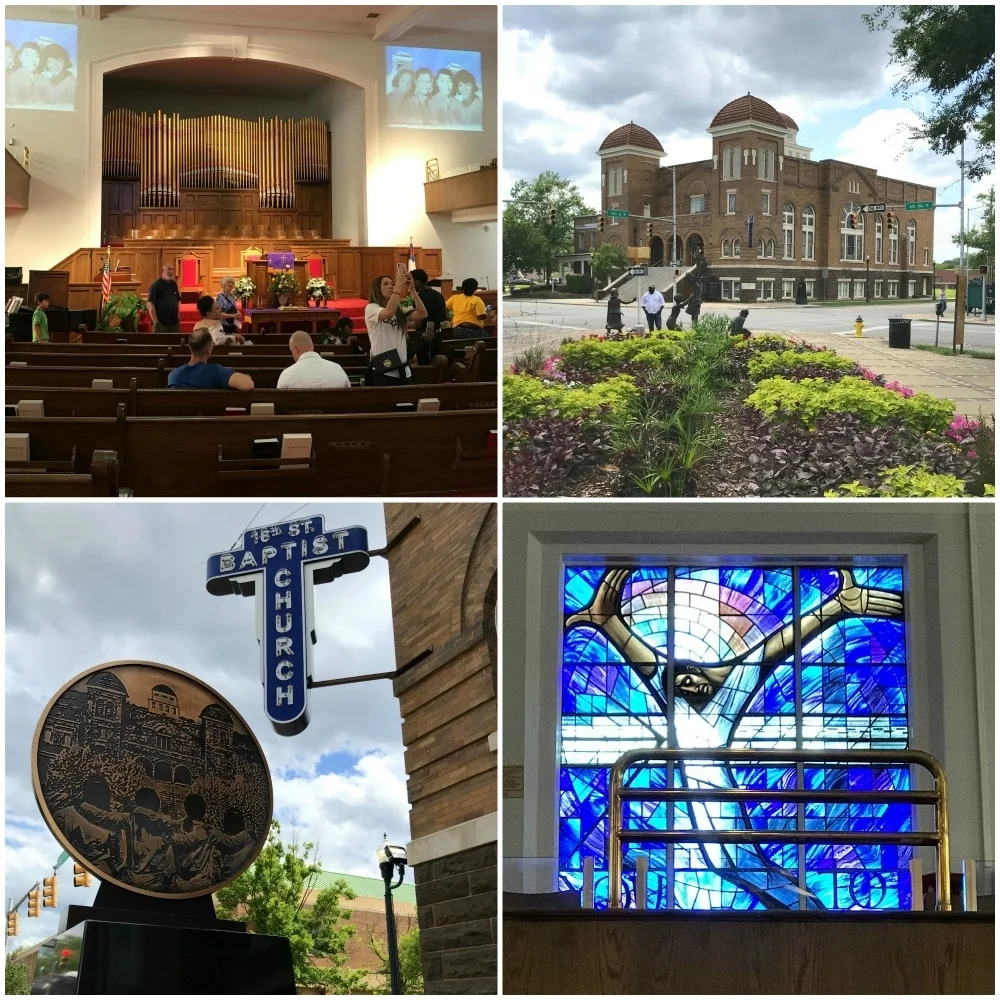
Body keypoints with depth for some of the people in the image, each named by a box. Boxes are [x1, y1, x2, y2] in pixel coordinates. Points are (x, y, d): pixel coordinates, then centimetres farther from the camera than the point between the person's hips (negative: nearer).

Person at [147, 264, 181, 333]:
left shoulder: (173, 284, 12)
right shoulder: (156, 285, -8)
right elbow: (149, 304, -14)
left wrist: (178, 318, 13)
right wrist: (156, 322, -18)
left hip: (175, 323, 6)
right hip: (161, 324, -6)